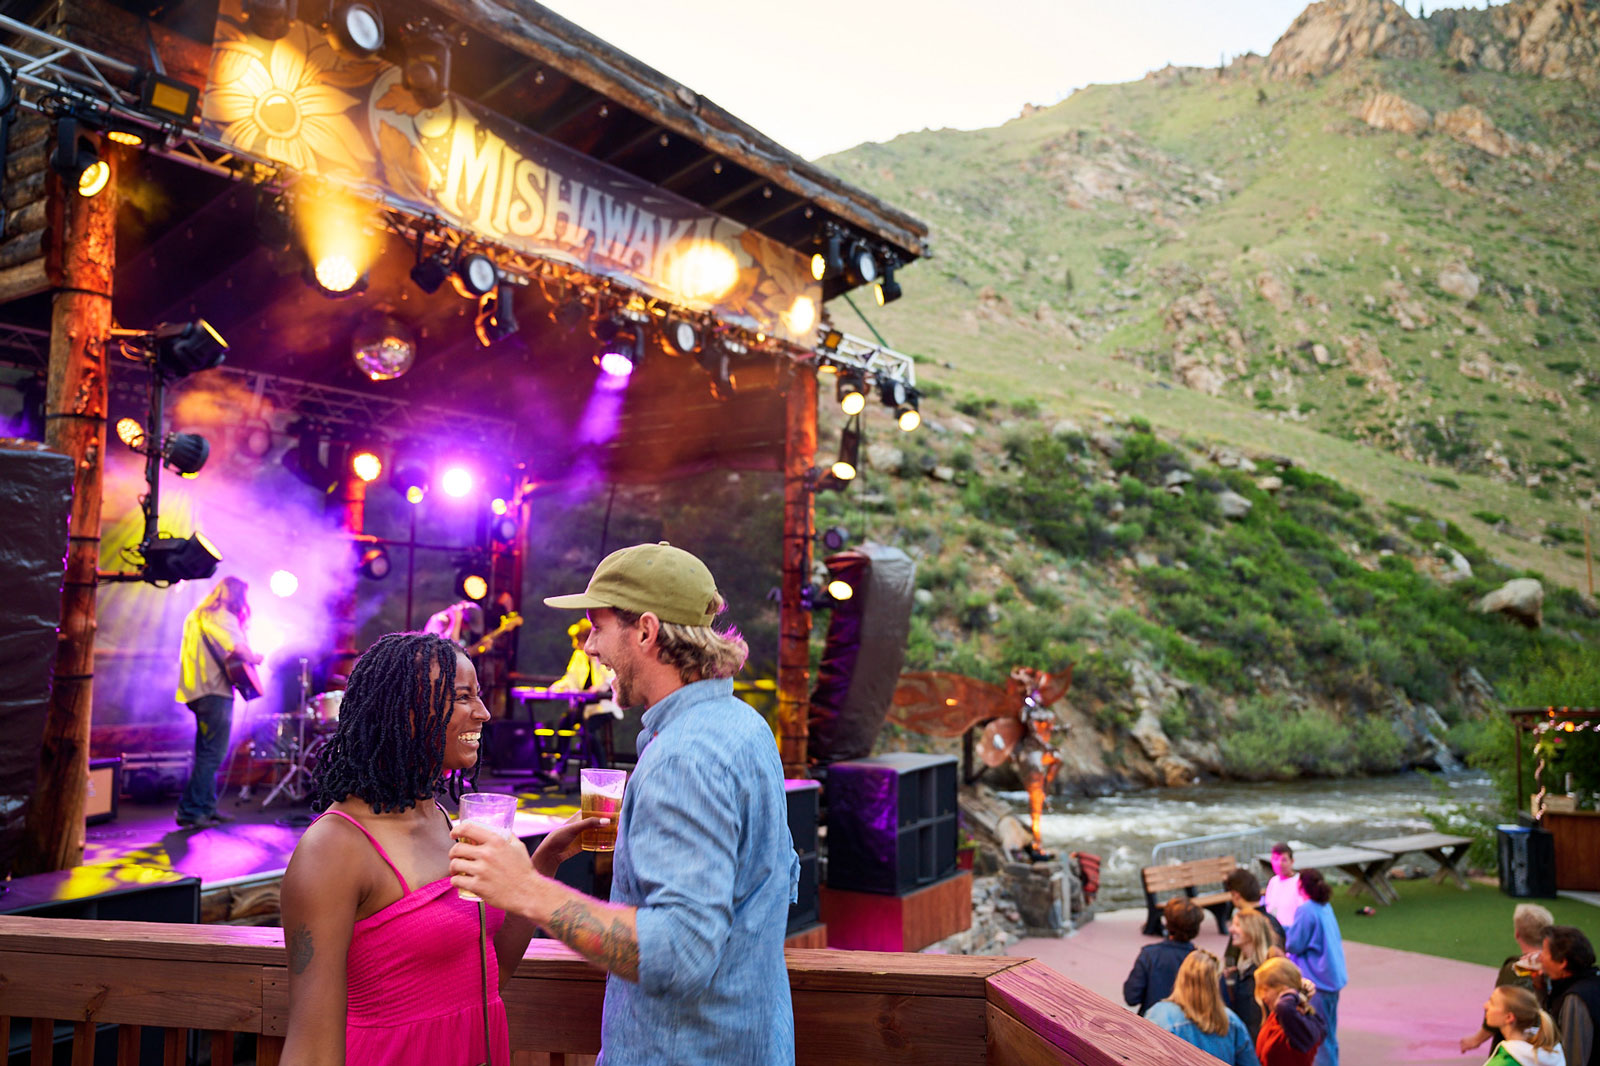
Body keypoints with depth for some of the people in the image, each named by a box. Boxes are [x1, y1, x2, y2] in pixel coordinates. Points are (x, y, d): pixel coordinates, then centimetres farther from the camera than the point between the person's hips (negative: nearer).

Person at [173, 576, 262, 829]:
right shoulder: (222, 617, -10)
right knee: (212, 754, -8)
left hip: (198, 691, 10)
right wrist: (255, 659, -5)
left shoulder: (197, 616, 20)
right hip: (215, 691, -10)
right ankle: (190, 811, -7)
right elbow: (239, 649, -23)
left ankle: (206, 808, 21)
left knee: (207, 753, 16)